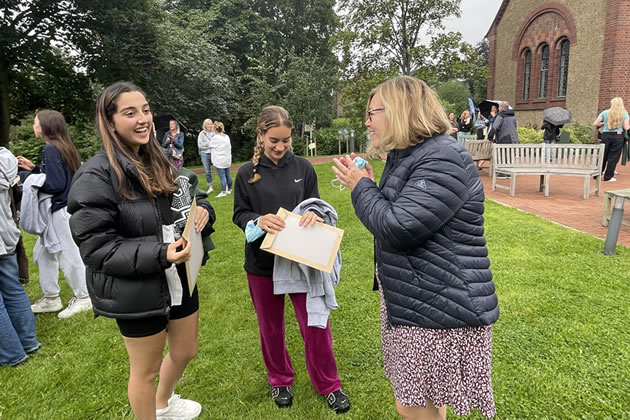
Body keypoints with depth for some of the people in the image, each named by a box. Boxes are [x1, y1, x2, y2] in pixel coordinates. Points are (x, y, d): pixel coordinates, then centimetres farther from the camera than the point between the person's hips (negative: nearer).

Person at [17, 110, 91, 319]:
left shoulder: (51, 149, -17)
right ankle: (51, 298, 28)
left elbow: (55, 184, -20)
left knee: (68, 255, 2)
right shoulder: (62, 146, 10)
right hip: (60, 209, 10)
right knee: (42, 252, 18)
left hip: (61, 211, -10)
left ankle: (83, 298, 17)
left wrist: (31, 180, -8)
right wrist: (33, 168, 14)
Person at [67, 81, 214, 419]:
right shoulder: (96, 176, -18)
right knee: (145, 369, 15)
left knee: (185, 351, 25)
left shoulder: (161, 162, 3)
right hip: (136, 292, -7)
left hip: (180, 278, 8)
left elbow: (192, 198, 15)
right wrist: (159, 253, -31)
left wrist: (202, 209, -9)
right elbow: (96, 247, -19)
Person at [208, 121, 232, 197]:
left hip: (219, 161, -6)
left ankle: (223, 192, 1)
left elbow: (211, 146, 1)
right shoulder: (227, 137, 3)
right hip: (227, 160, 6)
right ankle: (229, 189, 24)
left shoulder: (215, 138, -15)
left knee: (222, 176, -3)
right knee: (228, 175, 13)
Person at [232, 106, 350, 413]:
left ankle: (328, 384, 30)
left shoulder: (303, 167, -2)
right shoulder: (247, 173, -4)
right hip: (262, 263, 0)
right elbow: (239, 215, -1)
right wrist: (258, 221, -23)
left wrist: (313, 214, -21)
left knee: (315, 324, 7)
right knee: (271, 327, 16)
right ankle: (279, 379, 41)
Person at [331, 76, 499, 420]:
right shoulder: (405, 157, 11)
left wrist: (361, 187, -11)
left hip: (440, 307, -9)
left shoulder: (443, 160, -20)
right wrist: (365, 184, 6)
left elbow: (397, 228, -26)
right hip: (409, 299, 10)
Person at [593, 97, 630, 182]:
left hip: (606, 135, 2)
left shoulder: (605, 112, 2)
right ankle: (608, 177, 6)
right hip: (618, 136, -1)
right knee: (613, 157, 4)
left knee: (603, 156, 11)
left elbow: (595, 124, 1)